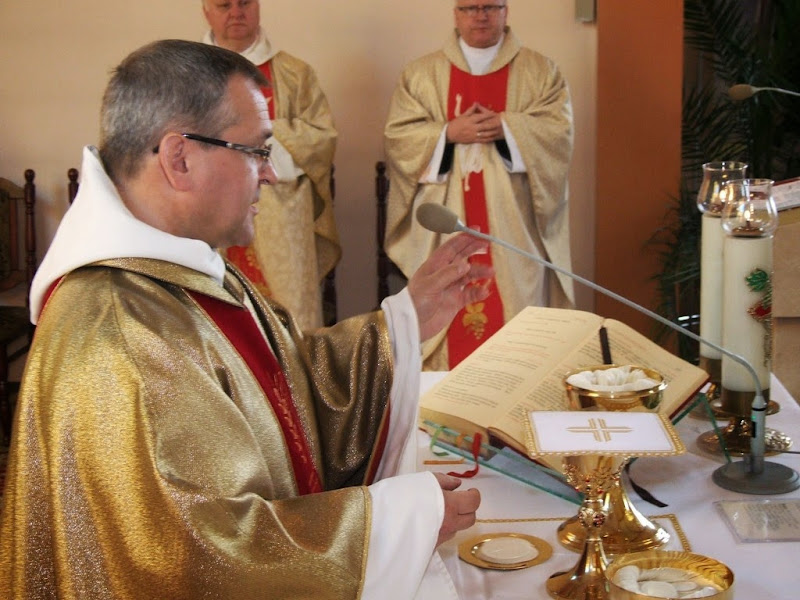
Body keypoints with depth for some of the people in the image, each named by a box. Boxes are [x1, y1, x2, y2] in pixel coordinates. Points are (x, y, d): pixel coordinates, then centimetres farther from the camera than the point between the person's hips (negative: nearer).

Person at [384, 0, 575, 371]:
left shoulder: (540, 71, 9)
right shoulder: (420, 74, 11)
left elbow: (560, 130, -2)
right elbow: (397, 135, 2)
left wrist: (506, 128, -15)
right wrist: (449, 133, -12)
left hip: (512, 225, 0)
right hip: (444, 226, 1)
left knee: (515, 309, -2)